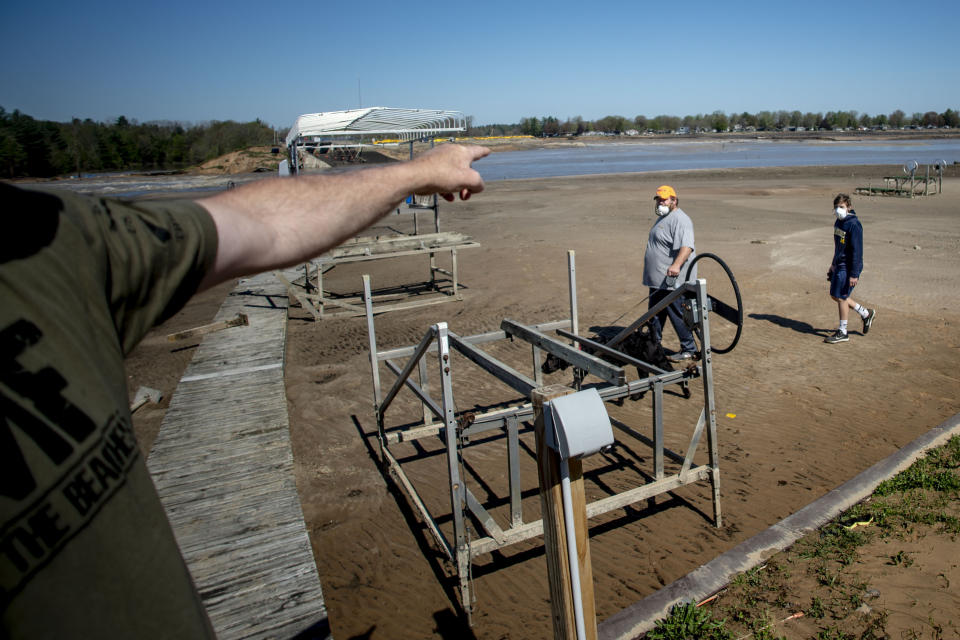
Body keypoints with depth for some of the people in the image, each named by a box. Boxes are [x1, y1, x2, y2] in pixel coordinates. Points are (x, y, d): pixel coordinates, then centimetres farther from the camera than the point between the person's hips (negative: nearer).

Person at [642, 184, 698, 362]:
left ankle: (689, 349, 7)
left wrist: (676, 265, -45)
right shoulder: (662, 218, 17)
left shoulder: (680, 219, -16)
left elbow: (687, 246, -31)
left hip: (672, 281, -10)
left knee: (677, 315, -4)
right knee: (654, 313, 19)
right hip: (658, 280, 10)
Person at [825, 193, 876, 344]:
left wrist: (854, 274, -22)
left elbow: (857, 251, -20)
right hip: (839, 265, 9)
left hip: (848, 267, -9)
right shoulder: (839, 222, 10)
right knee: (835, 295, 14)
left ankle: (842, 332, 9)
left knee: (841, 297, -3)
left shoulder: (854, 225, -18)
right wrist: (833, 265, 25)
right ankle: (866, 314, 31)